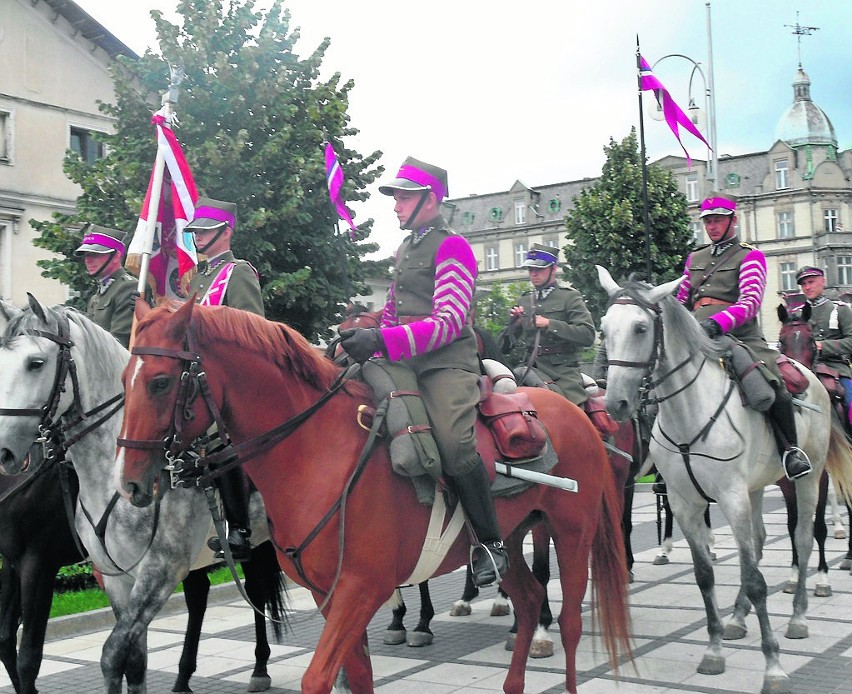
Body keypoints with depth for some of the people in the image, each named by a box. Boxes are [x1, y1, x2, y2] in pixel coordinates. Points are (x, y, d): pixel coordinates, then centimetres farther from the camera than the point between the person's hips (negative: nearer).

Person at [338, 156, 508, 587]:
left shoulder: (452, 247, -4)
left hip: (447, 363, -9)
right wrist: (365, 341, 11)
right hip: (405, 363, 9)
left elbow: (449, 321, -18)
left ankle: (491, 546, -15)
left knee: (453, 442, -30)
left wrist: (382, 340, -29)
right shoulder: (405, 249, 23)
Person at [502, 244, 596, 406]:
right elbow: (507, 345, 19)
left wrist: (549, 324, -15)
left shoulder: (570, 298, 2)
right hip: (532, 367, 4)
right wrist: (514, 321, -1)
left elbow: (588, 335, -11)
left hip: (564, 370, -3)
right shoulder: (524, 300, 16)